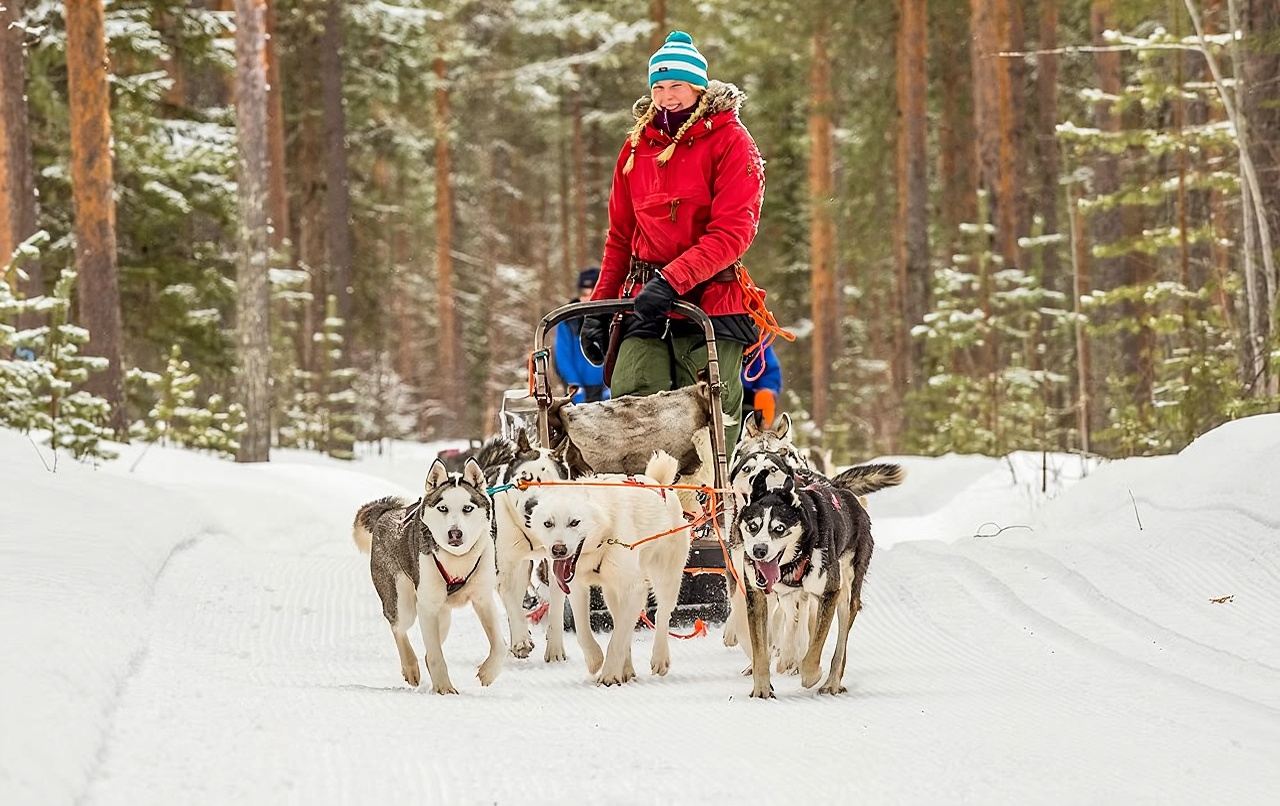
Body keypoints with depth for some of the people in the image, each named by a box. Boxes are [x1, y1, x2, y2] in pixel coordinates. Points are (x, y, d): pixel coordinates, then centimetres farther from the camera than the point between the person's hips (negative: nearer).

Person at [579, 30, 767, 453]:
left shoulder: (729, 140, -1)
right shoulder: (637, 146, 16)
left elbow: (733, 232, -11)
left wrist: (672, 280, -22)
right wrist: (599, 307, 13)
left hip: (712, 304, -4)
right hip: (645, 307, 4)